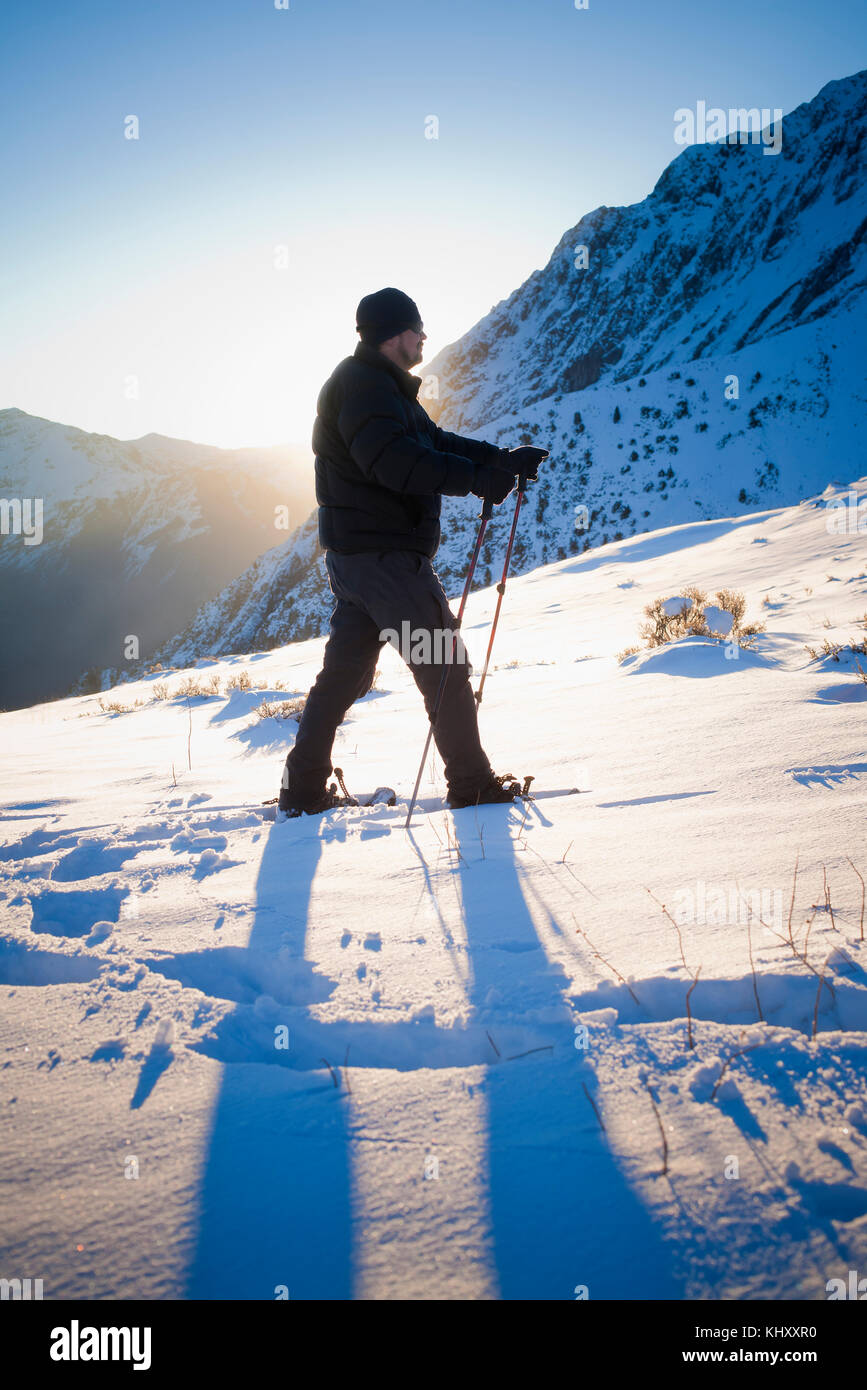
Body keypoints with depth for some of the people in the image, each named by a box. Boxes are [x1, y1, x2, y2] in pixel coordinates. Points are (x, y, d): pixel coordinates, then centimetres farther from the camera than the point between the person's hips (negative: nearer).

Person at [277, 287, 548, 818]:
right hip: (382, 552, -11)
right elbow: (396, 461, -26)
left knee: (345, 672, 12)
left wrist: (505, 459, 10)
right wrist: (479, 477, -26)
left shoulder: (384, 387, 22)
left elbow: (436, 442, 20)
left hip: (353, 553, 11)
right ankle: (472, 784, 6)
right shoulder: (364, 385, -12)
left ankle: (303, 790, 17)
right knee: (446, 665, -3)